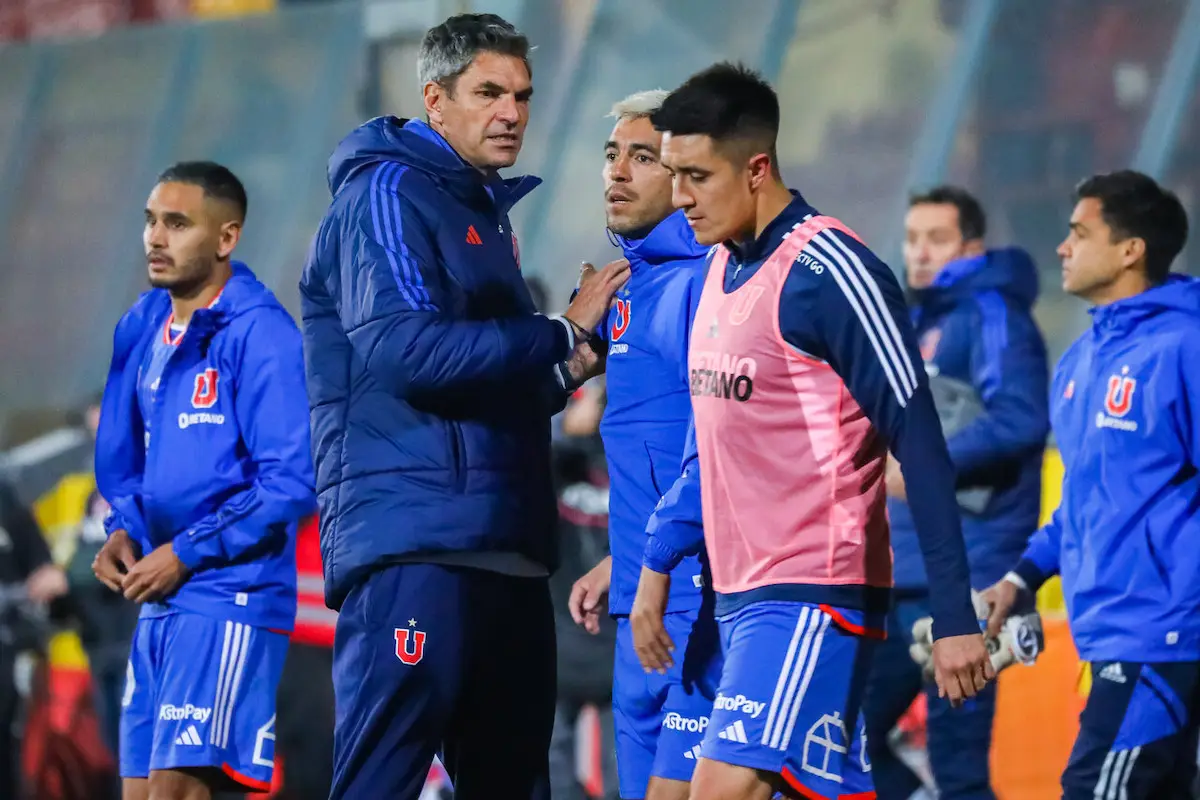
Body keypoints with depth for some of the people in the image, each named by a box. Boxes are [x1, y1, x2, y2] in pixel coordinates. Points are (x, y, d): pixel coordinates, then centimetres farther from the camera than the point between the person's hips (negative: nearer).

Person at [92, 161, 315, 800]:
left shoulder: (261, 335, -12)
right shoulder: (142, 328, 11)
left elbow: (290, 484, -16)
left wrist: (187, 553, -14)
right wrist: (123, 532, 4)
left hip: (232, 596, -8)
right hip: (160, 601, 8)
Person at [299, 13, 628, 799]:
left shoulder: (485, 212, 22)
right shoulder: (389, 194, -6)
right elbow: (402, 349, -20)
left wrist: (566, 369, 11)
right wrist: (562, 333, -15)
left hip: (504, 554, 10)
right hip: (412, 543, -10)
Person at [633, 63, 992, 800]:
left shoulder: (827, 272, -14)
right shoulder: (721, 272, 13)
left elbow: (919, 444, -16)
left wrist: (955, 616, -18)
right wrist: (657, 567, 19)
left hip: (814, 593, -9)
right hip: (741, 593, 9)